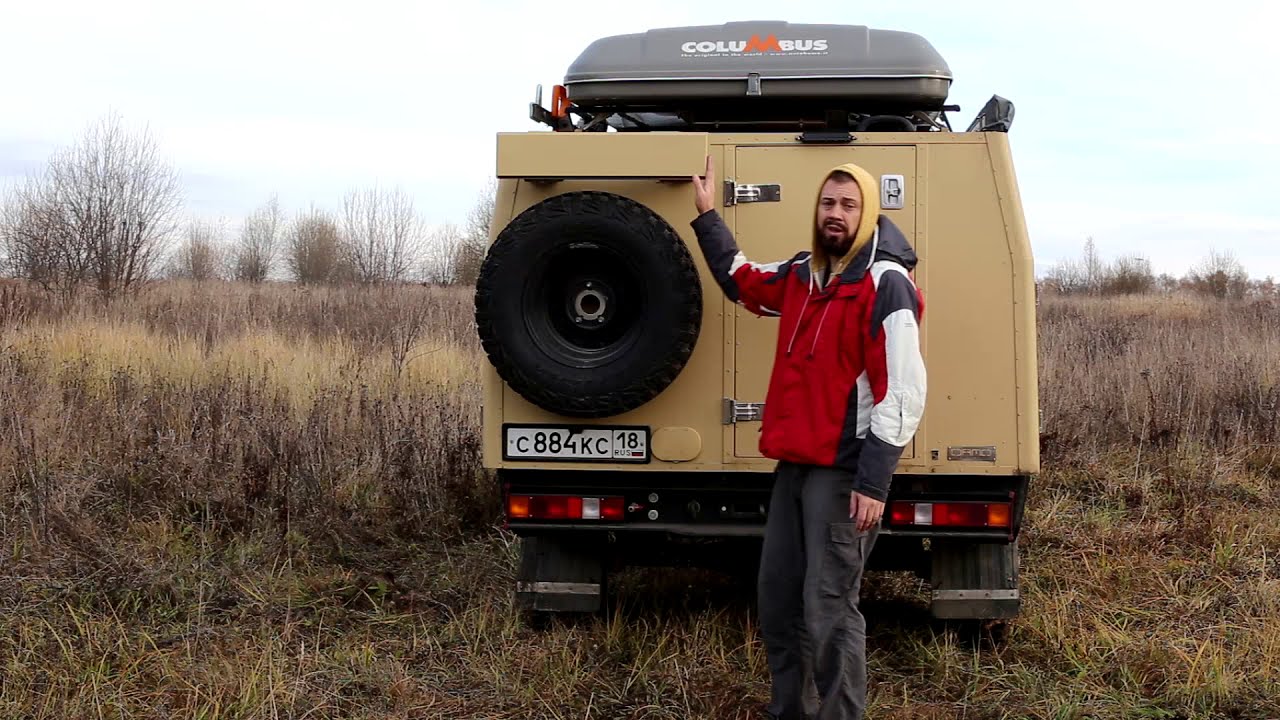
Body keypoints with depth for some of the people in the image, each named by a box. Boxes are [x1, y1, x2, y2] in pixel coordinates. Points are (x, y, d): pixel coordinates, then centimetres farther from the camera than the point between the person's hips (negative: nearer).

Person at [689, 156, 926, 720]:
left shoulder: (885, 285, -12)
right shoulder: (802, 275, 12)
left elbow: (903, 394, -17)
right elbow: (741, 280, 33)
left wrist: (873, 484, -22)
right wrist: (707, 215, 29)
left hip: (845, 472, -8)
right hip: (794, 464, 8)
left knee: (827, 609, -5)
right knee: (776, 599, 13)